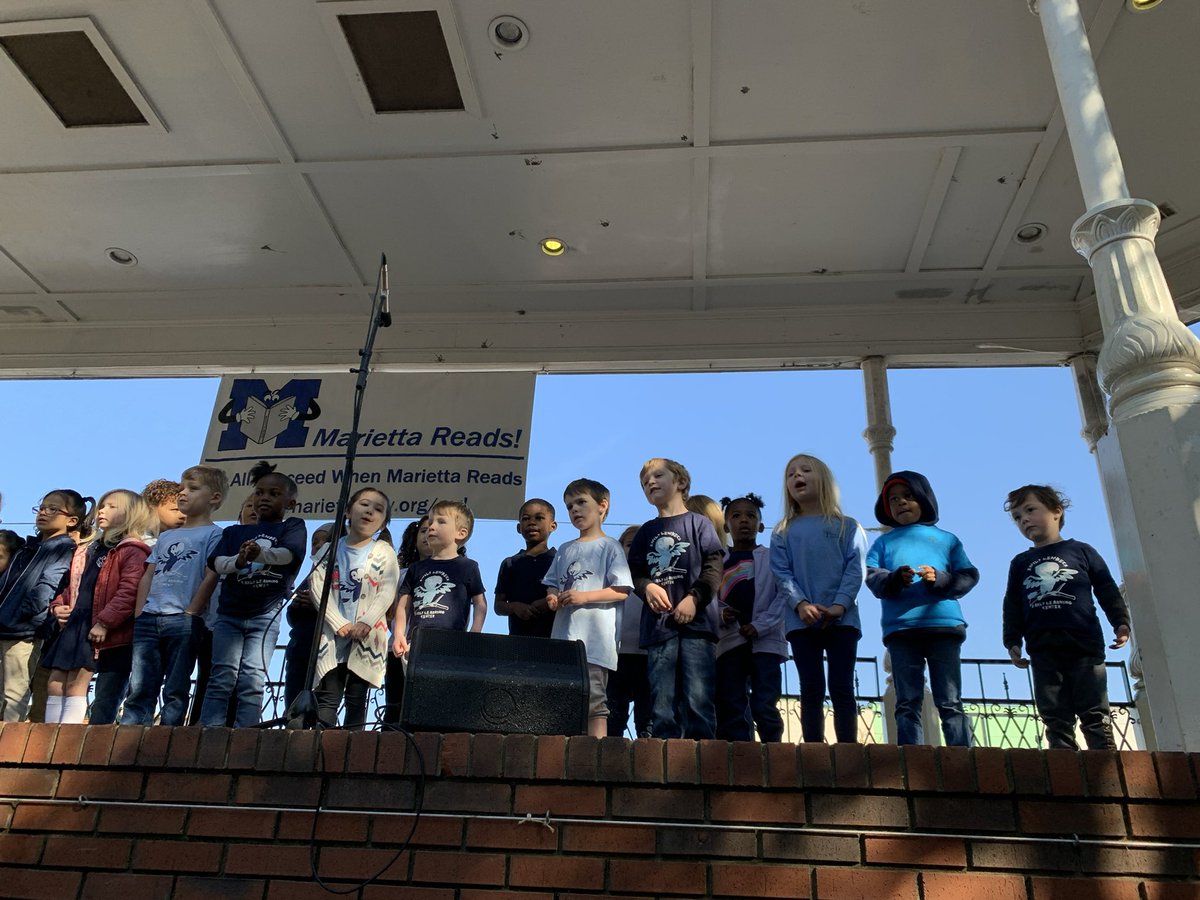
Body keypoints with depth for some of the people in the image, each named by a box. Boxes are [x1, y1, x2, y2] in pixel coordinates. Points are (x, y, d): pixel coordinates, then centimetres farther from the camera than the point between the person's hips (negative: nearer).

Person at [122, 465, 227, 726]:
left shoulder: (213, 535, 3)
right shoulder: (166, 536, 23)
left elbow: (210, 579, -7)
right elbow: (148, 576, 20)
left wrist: (193, 612, -15)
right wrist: (138, 614, 11)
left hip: (183, 620, -6)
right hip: (148, 619, 6)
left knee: (176, 690, -2)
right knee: (139, 688, 2)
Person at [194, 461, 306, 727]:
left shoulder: (292, 526, 7)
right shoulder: (234, 532, 16)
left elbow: (288, 553, -14)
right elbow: (217, 563, 1)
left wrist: (260, 553, -33)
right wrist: (239, 561, -22)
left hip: (266, 615, -3)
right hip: (229, 614, 3)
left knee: (252, 681, -7)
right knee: (222, 678, -3)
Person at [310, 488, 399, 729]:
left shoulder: (384, 552, 7)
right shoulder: (330, 550, 9)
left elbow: (387, 592, -4)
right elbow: (318, 586, -1)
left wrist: (366, 623, -17)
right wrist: (338, 624, -13)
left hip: (367, 636, -1)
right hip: (333, 633, 1)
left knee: (356, 698, 3)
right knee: (327, 696, -4)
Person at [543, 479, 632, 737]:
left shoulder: (609, 546, 1)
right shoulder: (565, 550, 19)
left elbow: (622, 590, -6)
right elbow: (551, 585, 24)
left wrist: (583, 596, -15)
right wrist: (552, 598, 1)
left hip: (594, 641, -6)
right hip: (563, 638, 6)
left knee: (594, 703, -7)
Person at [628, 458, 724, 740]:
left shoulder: (698, 523, 9)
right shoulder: (646, 532, 20)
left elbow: (713, 567, 1)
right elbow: (634, 572, 14)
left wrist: (694, 598, -13)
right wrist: (647, 587, -8)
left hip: (696, 621, -3)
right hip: (658, 623, 4)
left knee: (698, 698, -8)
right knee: (662, 702, 1)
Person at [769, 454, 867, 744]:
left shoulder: (847, 527, 11)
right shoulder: (783, 532, 14)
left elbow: (855, 569, 0)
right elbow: (781, 573, 3)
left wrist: (839, 605, -16)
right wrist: (800, 604, -16)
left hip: (842, 619, 0)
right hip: (801, 621, 1)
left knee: (841, 688, -3)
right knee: (812, 689, -2)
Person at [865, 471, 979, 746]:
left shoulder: (946, 538, 19)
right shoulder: (884, 542, 19)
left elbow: (969, 576, 8)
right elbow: (873, 578, 5)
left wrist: (939, 579, -11)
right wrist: (895, 579, -17)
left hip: (944, 624, 0)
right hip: (900, 628, 0)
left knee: (951, 702, -1)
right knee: (907, 703, -1)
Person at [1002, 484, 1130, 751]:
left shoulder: (1081, 550, 11)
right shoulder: (1020, 564, 18)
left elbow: (1107, 590, 8)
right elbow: (1013, 607, 15)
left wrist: (1121, 622, -5)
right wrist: (1012, 642, 7)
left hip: (1085, 646, -2)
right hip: (1043, 651, 2)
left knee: (1095, 715, -1)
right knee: (1056, 720, 1)